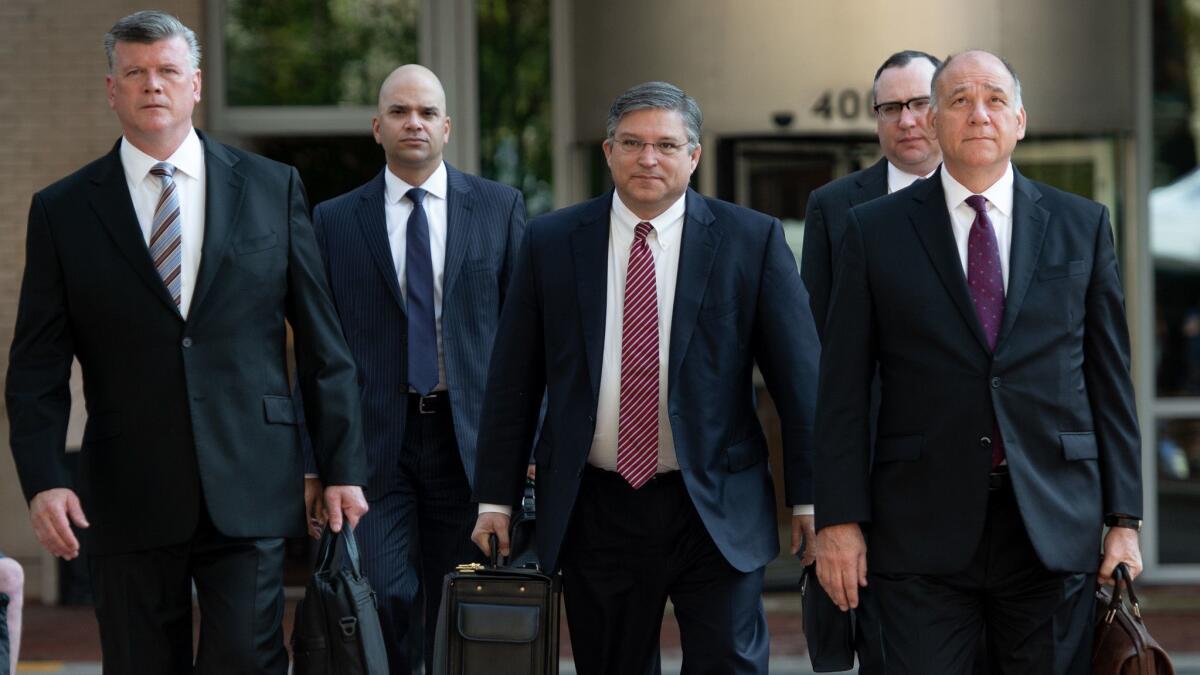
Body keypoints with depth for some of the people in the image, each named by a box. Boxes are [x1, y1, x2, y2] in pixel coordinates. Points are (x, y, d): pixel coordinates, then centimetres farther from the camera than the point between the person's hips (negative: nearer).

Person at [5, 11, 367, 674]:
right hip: (127, 503, 0)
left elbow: (323, 345, 8)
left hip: (249, 491, 0)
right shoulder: (62, 211, 6)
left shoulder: (272, 189, 8)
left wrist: (342, 468, 3)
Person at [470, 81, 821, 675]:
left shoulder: (752, 240, 0)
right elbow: (513, 380, 7)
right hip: (596, 510, 2)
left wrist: (809, 497, -3)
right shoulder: (550, 243, 5)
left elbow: (798, 374, 0)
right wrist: (496, 497, 4)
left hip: (716, 509, -2)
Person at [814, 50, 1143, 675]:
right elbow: (843, 385, 3)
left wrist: (1124, 518, 3)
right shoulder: (875, 229, 5)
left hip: (1054, 528, 1)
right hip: (923, 528, -1)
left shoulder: (1082, 225, 9)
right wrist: (838, 519, -4)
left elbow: (1110, 376, 8)